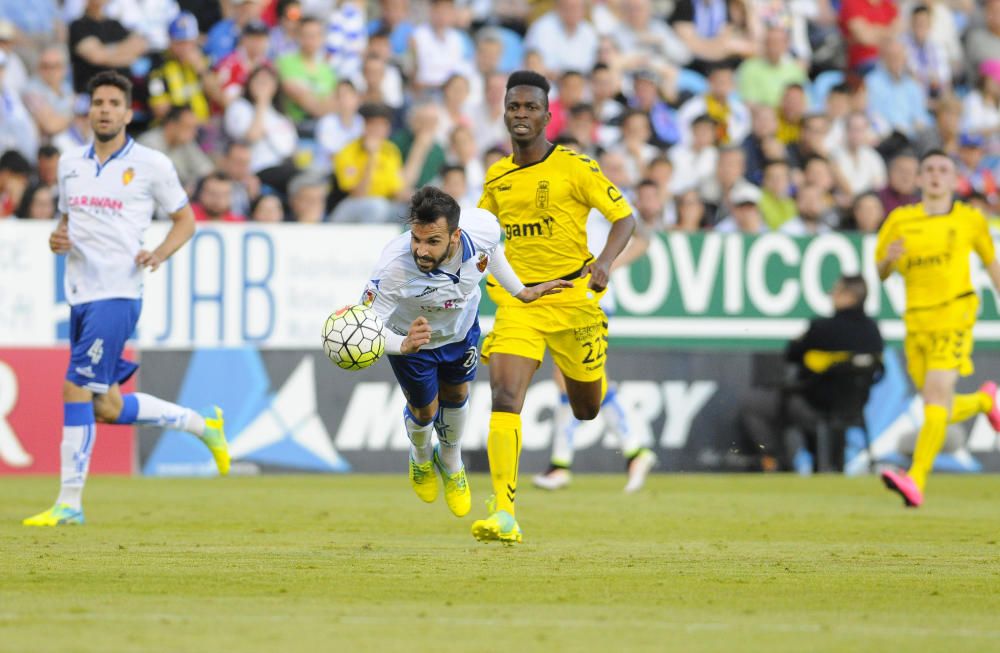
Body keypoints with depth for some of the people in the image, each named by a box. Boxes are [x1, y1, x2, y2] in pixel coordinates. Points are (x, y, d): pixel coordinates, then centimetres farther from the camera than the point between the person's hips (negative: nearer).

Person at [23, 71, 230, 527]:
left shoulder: (151, 164, -2)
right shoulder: (70, 164, 13)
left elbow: (185, 219, 5)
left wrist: (160, 253, -13)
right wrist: (58, 238, 2)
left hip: (119, 293, -7)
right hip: (80, 295, 7)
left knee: (76, 390, -14)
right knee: (108, 409, 9)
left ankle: (69, 503, -9)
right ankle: (202, 425, 30)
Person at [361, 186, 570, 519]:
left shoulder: (483, 227, -37)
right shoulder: (395, 266, -48)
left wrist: (520, 291, -2)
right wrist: (402, 345, -61)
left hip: (461, 328, 3)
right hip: (411, 335, -3)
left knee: (456, 395, 24)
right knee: (424, 410, 13)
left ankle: (451, 462, 55)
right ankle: (420, 456, 51)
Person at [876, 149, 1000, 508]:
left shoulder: (969, 219, 6)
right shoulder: (900, 220, 8)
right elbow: (879, 274, 12)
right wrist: (888, 260, -10)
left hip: (954, 313, -3)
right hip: (916, 319, 3)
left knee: (937, 393, -21)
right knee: (940, 410, 5)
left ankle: (916, 480, -29)